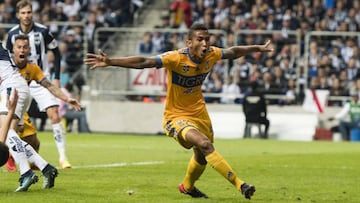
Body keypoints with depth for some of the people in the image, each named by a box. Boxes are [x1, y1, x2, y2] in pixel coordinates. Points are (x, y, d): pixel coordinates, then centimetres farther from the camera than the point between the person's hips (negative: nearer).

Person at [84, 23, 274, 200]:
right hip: (177, 115, -7)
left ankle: (187, 186, 53)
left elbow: (233, 52, 11)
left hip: (199, 113, 7)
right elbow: (143, 62, -35)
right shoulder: (176, 58, -27)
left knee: (202, 156, 23)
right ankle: (239, 184, -27)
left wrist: (258, 48, 24)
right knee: (205, 144, -30)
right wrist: (110, 62, -45)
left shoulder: (212, 54, -10)